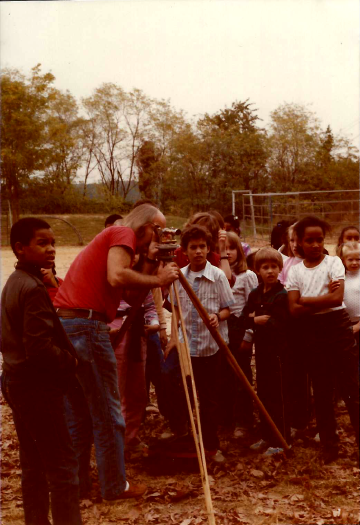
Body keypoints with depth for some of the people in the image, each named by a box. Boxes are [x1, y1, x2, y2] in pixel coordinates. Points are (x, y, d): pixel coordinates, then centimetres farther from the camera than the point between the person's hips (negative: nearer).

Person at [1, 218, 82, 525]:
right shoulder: (33, 288, -19)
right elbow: (40, 349, -25)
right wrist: (70, 360, -10)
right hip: (37, 386, -10)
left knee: (33, 465, 15)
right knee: (63, 467, -3)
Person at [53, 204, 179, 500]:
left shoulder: (110, 238, 26)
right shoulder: (124, 234, -1)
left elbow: (132, 296, 20)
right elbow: (117, 277, -20)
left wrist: (150, 263, 13)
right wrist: (158, 280, -9)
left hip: (60, 323, 10)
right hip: (85, 325, -9)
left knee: (77, 414, 17)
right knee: (106, 413, 3)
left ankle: (75, 484, 25)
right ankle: (115, 486, 13)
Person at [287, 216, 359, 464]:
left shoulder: (333, 262, -4)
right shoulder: (296, 271, 2)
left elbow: (337, 298, -17)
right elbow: (294, 309, -6)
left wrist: (305, 300, -12)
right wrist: (323, 299, -15)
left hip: (338, 326, -3)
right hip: (314, 332, 3)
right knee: (322, 392, 11)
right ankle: (329, 445, 23)